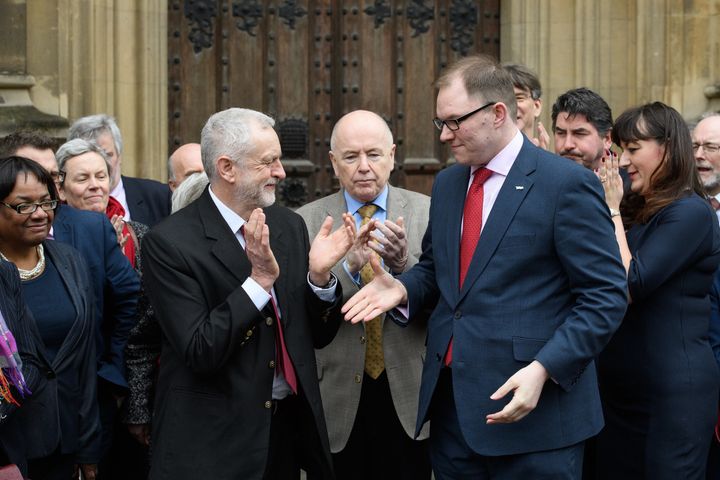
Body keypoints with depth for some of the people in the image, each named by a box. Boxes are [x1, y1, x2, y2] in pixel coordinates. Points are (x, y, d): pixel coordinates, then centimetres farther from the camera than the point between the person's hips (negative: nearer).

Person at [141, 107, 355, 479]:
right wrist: (259, 279, -23)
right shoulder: (170, 243, -13)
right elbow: (199, 352, -18)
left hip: (290, 425, 5)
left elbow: (317, 336, 6)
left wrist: (319, 275, -11)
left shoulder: (290, 225, 3)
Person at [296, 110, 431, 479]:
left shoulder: (426, 212, 1)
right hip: (338, 401, 0)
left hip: (408, 396, 0)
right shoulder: (307, 222, 0)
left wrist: (404, 263, -24)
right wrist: (349, 267, -24)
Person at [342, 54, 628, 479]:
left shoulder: (567, 184, -10)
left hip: (532, 408, -6)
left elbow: (605, 297, -12)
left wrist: (544, 369, -22)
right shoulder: (447, 184, 12)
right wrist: (403, 288, 2)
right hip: (451, 403, 6)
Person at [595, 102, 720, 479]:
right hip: (621, 385, 9)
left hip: (674, 389, -8)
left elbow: (628, 286, -20)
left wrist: (611, 210, -13)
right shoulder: (636, 212, 14)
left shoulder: (689, 213, -13)